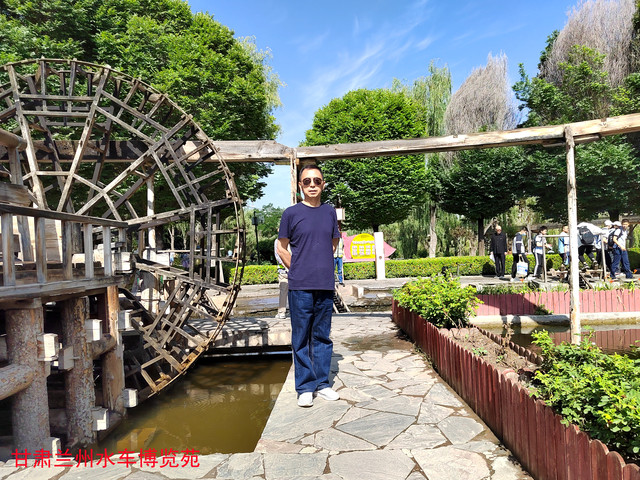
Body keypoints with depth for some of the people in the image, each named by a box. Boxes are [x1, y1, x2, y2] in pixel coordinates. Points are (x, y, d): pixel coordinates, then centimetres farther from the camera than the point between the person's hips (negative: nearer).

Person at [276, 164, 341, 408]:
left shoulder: (330, 211, 9)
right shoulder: (291, 213, 0)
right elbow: (281, 248, 6)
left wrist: (322, 268, 10)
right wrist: (298, 270, 1)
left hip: (326, 286, 3)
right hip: (300, 287, -3)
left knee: (322, 336, 12)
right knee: (301, 338, 4)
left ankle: (322, 383, 24)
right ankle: (305, 387, 15)